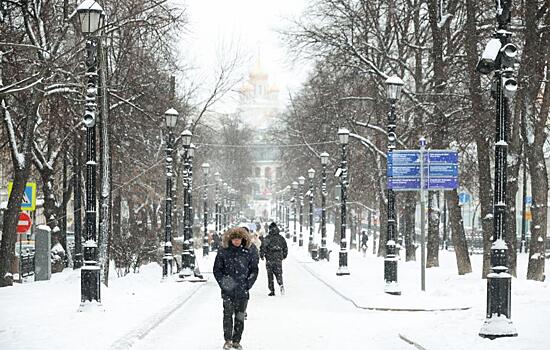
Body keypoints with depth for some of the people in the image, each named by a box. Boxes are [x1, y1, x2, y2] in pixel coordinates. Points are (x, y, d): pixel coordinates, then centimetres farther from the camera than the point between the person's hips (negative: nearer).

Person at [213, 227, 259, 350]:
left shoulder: (249, 252, 3)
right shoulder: (223, 252, 0)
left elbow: (254, 270, 10)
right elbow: (217, 270, 6)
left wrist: (248, 284, 0)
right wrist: (222, 283, -5)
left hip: (243, 290, 1)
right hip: (228, 290, -1)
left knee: (240, 316, 3)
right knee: (228, 315, -2)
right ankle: (228, 340, 7)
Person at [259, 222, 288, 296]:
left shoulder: (267, 238, -7)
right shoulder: (281, 238, 5)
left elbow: (263, 247, -10)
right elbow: (285, 248, 12)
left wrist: (262, 256, 4)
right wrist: (284, 256, 27)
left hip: (269, 259, -3)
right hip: (279, 258, 3)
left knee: (270, 275, 6)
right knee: (278, 273, 9)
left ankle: (272, 290, 5)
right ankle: (281, 284, -19)